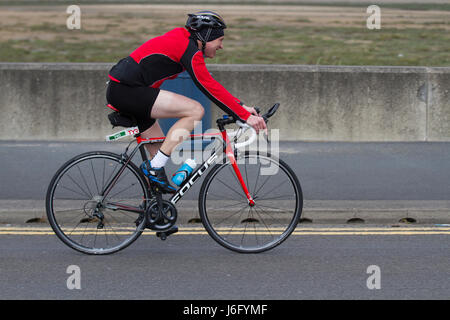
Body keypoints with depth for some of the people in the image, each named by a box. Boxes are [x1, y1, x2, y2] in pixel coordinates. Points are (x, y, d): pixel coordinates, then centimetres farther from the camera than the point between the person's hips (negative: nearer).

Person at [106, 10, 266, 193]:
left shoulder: (183, 41, 17)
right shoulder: (190, 51, -14)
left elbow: (210, 84, 21)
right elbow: (209, 88, -19)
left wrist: (240, 106, 15)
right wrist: (245, 116, -18)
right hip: (127, 90, -11)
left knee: (161, 150, 18)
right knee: (195, 111, -15)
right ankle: (153, 168, -13)